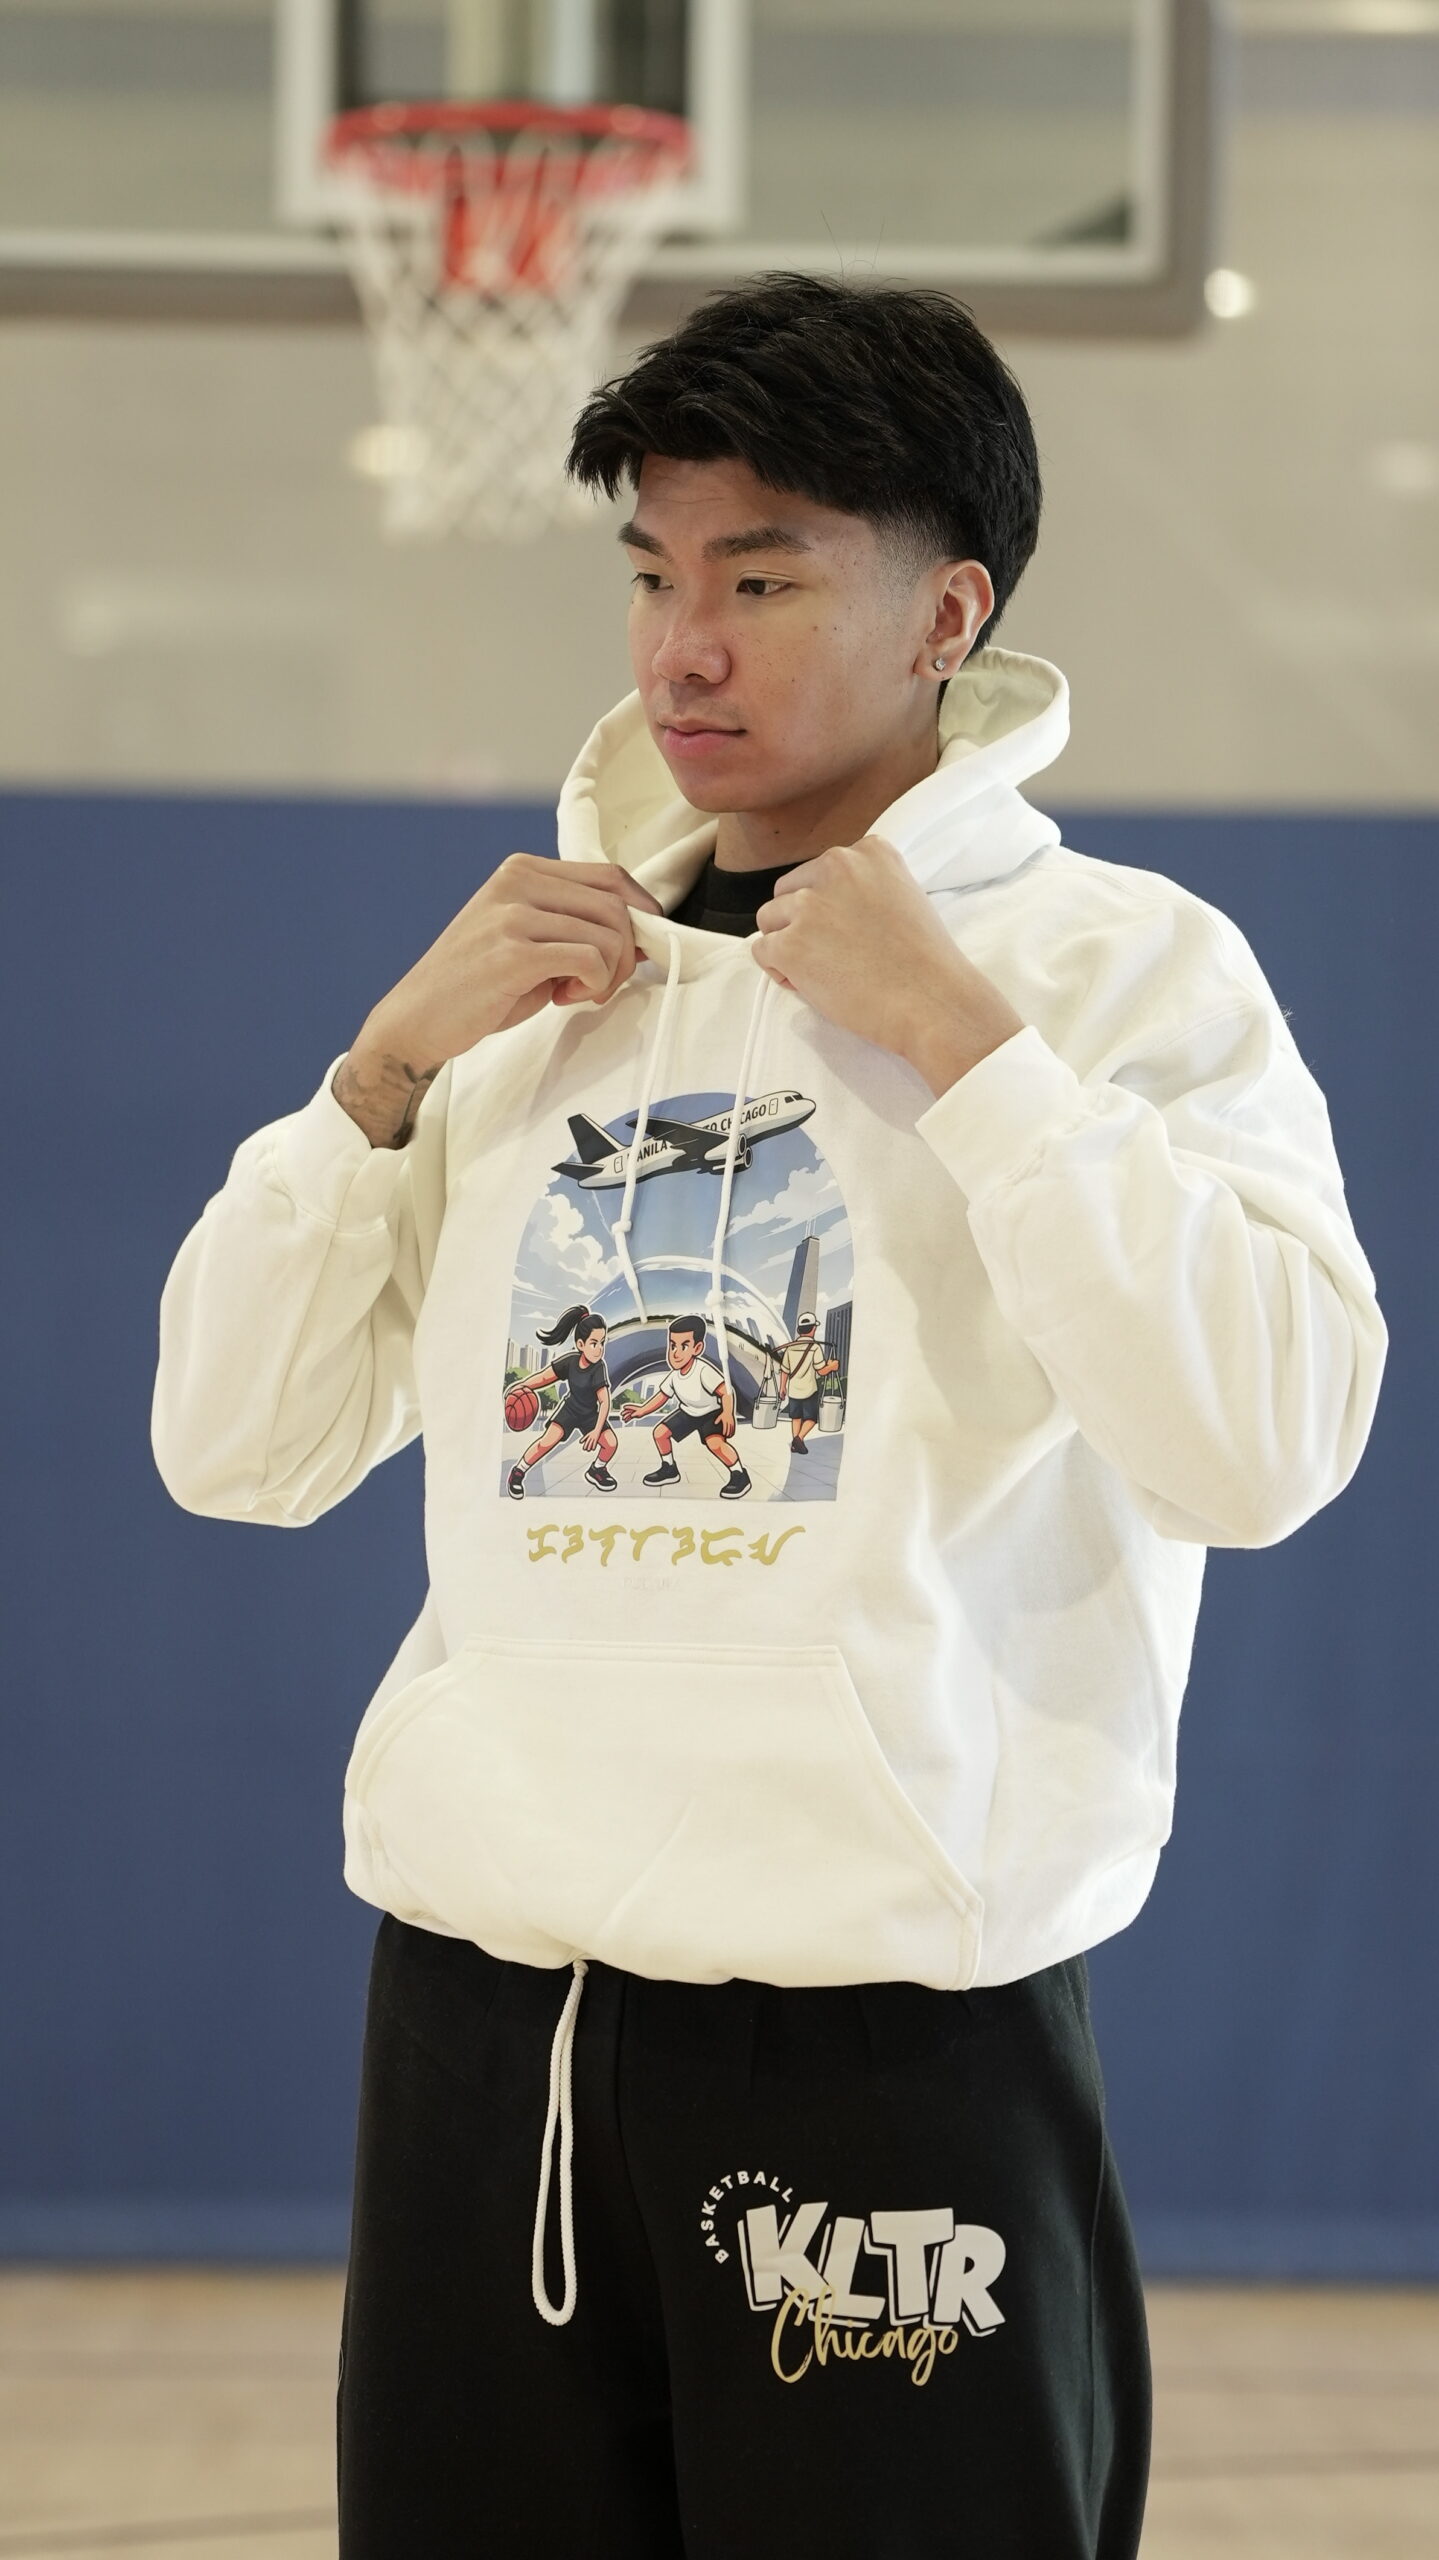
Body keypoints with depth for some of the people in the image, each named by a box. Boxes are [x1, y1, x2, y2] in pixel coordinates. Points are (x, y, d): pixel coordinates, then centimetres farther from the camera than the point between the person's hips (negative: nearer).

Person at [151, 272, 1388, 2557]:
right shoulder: (542, 975, 14)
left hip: (891, 2043, -5)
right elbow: (232, 1451, 12)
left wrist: (967, 1041, -16)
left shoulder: (1124, 964, -1)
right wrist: (390, 1064, 0)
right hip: (484, 2023, 5)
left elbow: (1269, 1445, -17)